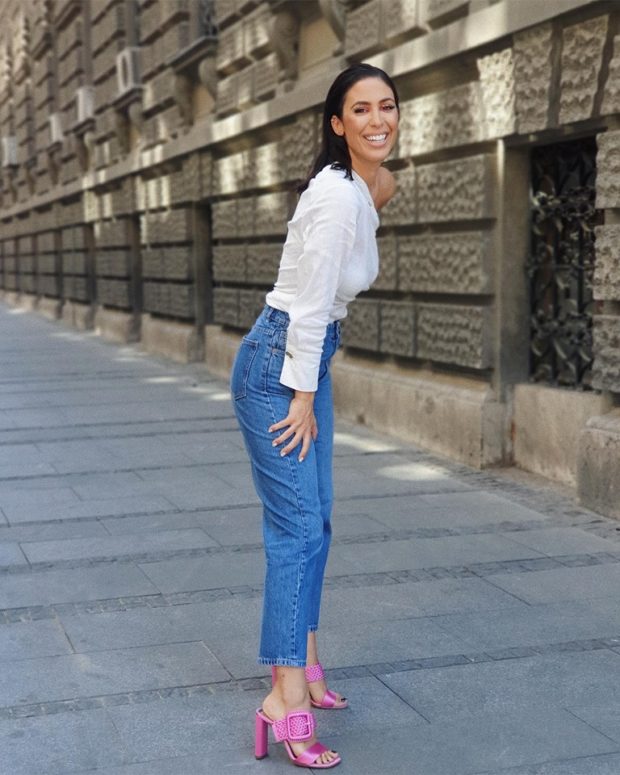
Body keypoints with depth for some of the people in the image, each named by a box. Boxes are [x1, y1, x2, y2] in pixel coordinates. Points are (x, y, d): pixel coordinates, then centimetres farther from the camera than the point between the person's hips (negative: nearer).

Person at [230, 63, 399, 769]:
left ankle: (303, 667, 24)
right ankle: (287, 698, -10)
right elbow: (311, 304, -21)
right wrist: (302, 396, -16)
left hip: (310, 361, 10)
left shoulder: (363, 187, 7)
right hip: (278, 364, -10)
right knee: (297, 525, -12)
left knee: (313, 521, 13)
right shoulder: (336, 195, -21)